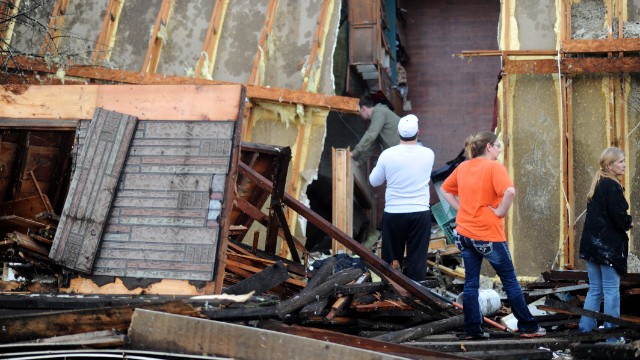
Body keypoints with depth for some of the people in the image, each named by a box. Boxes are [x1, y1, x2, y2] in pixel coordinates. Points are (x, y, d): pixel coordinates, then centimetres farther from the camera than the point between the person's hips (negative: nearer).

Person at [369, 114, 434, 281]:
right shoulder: (428, 154, -3)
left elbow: (374, 181, 6)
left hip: (393, 214, 0)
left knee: (391, 260, 11)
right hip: (420, 214, 0)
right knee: (417, 259, 3)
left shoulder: (387, 155, -8)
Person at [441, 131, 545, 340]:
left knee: (471, 283, 11)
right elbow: (510, 191, -28)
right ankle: (528, 327, 13)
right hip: (488, 234, -6)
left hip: (464, 233, 6)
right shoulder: (494, 167, -12)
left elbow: (445, 190, 19)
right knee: (510, 281, 6)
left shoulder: (463, 167, 7)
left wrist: (461, 208, 10)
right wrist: (501, 212, -15)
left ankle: (472, 330, 11)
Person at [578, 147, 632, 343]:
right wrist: (629, 222, 1)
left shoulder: (597, 186, 14)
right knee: (611, 290, -3)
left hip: (591, 243, 9)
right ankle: (611, 334, -1)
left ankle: (585, 329, 14)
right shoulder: (612, 186, -14)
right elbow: (618, 216, -19)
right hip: (608, 244, -9)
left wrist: (624, 222, 11)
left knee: (595, 289, 13)